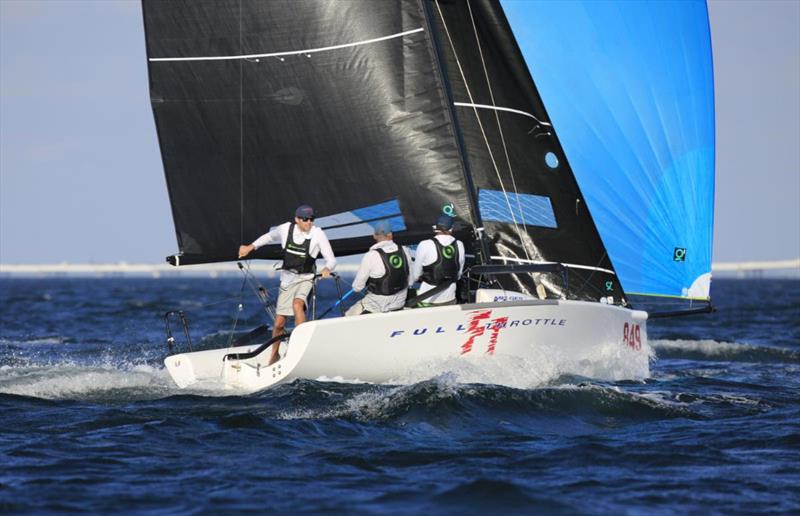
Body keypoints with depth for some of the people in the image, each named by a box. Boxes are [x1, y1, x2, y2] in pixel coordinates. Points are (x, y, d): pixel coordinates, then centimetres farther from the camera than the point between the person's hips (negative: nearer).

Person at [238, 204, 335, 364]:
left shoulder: (318, 234, -16)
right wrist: (251, 247, 12)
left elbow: (331, 259, -15)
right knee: (279, 322, 4)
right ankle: (274, 355, 27)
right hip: (288, 278, 3)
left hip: (306, 278, -3)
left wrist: (327, 268, -36)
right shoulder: (286, 229, -8)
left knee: (297, 304, -34)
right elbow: (269, 237, 15)